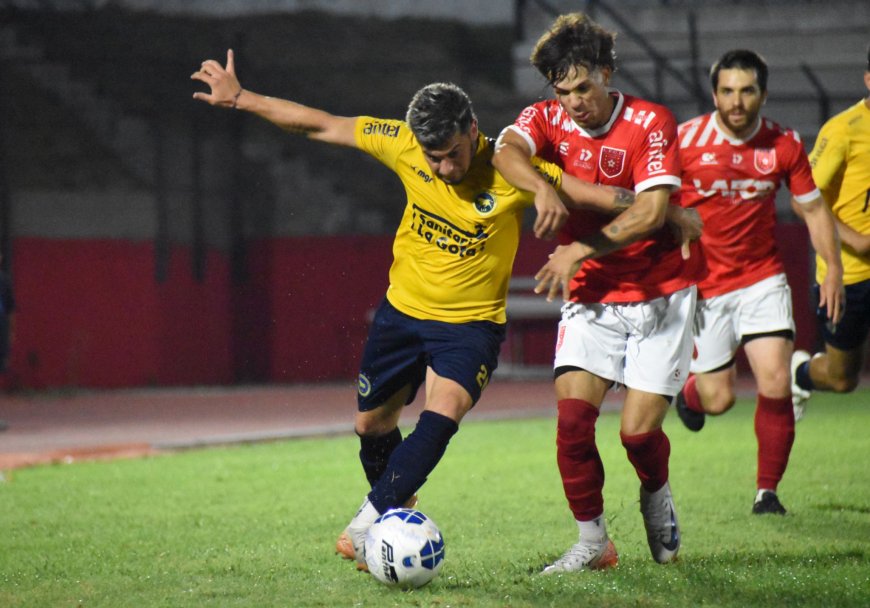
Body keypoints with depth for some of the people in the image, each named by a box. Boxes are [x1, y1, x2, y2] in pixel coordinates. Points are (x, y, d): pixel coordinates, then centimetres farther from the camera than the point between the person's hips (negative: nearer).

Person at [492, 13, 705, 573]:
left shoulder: (651, 123, -11)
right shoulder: (549, 119, -3)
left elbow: (650, 212, -20)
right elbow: (506, 151, -24)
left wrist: (580, 250, -28)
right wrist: (542, 187, -45)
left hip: (659, 295, -2)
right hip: (590, 297, 2)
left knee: (639, 430, -6)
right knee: (573, 420, -14)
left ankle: (657, 497, 28)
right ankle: (593, 543, 0)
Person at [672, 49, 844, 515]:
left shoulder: (785, 145, -3)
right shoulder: (684, 140, -10)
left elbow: (813, 208, 8)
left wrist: (833, 267, -3)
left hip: (762, 280, 1)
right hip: (702, 285, -1)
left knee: (775, 385, -13)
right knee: (718, 399, 1)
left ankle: (767, 491, 3)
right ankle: (689, 389, 40)